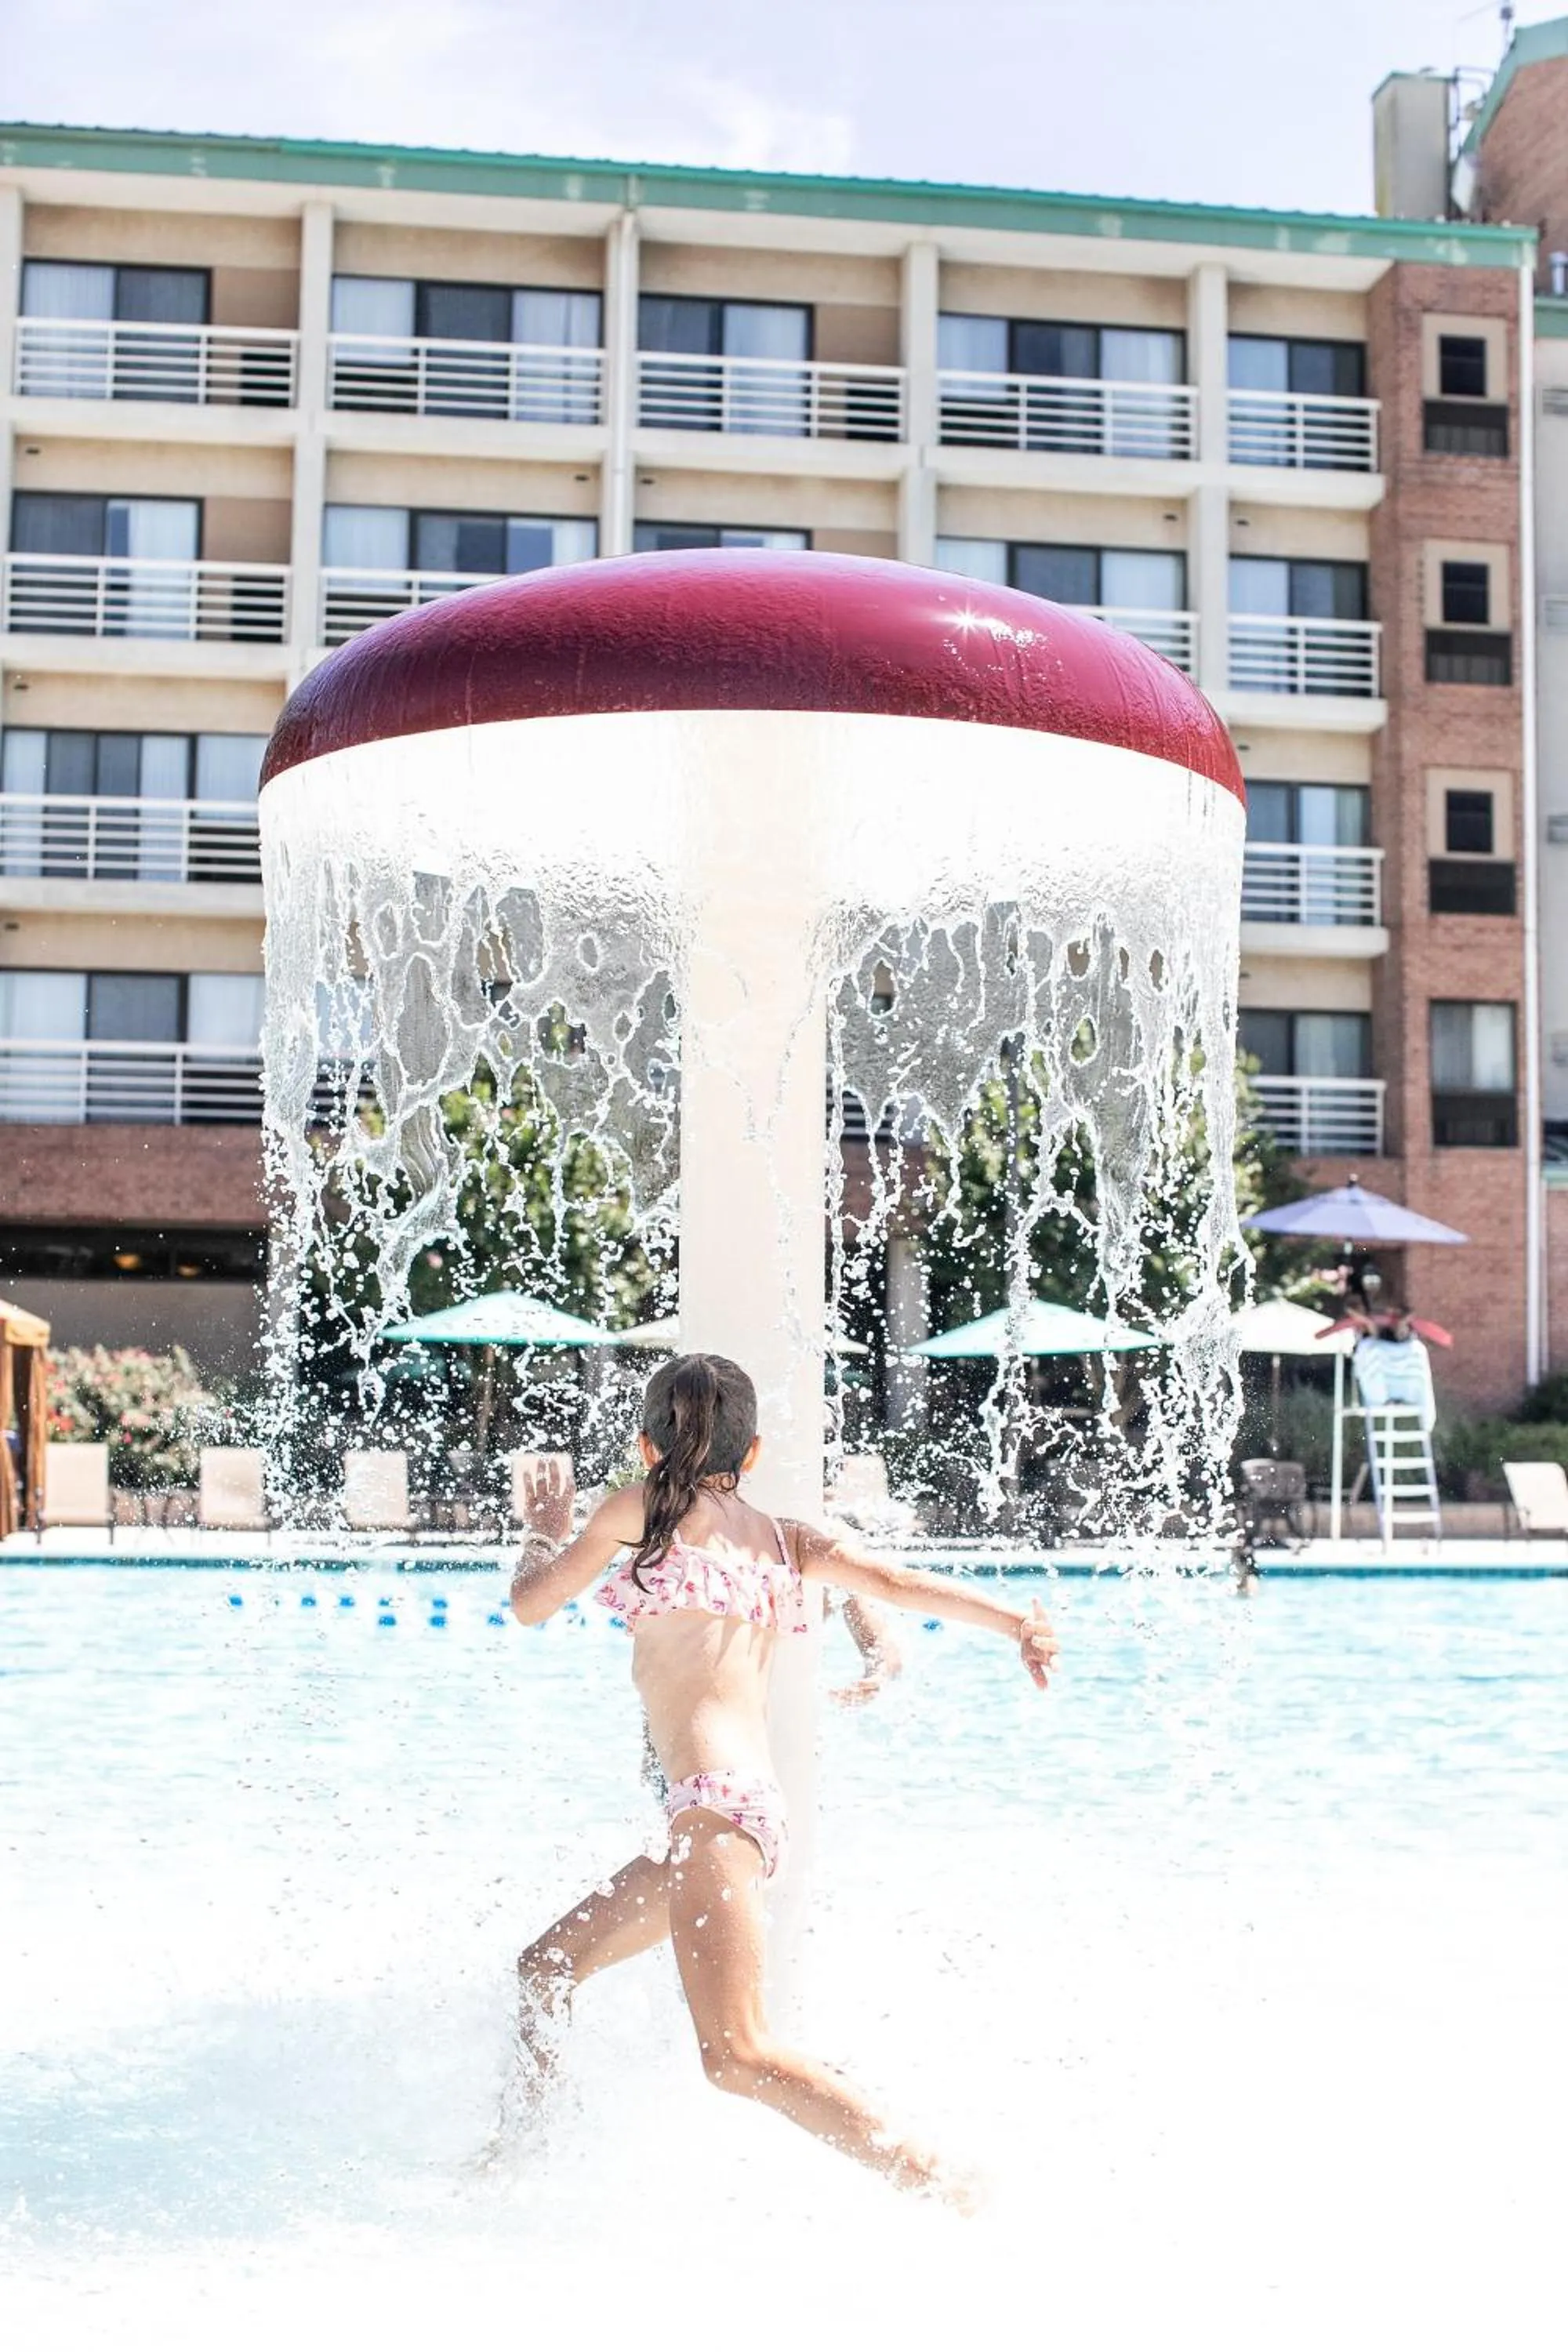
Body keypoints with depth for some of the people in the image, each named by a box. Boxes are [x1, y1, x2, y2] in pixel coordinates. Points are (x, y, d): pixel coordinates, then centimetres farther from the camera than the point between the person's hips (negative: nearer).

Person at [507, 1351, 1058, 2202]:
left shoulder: (644, 1508, 3)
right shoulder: (785, 1538, 14)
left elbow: (530, 1602, 12)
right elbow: (893, 1581, -4)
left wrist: (545, 1525, 32)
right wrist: (1015, 1620, -15)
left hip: (714, 1803, -9)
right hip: (756, 1810, 9)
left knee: (740, 2056, -17)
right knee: (547, 1967, 21)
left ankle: (951, 2196, -22)